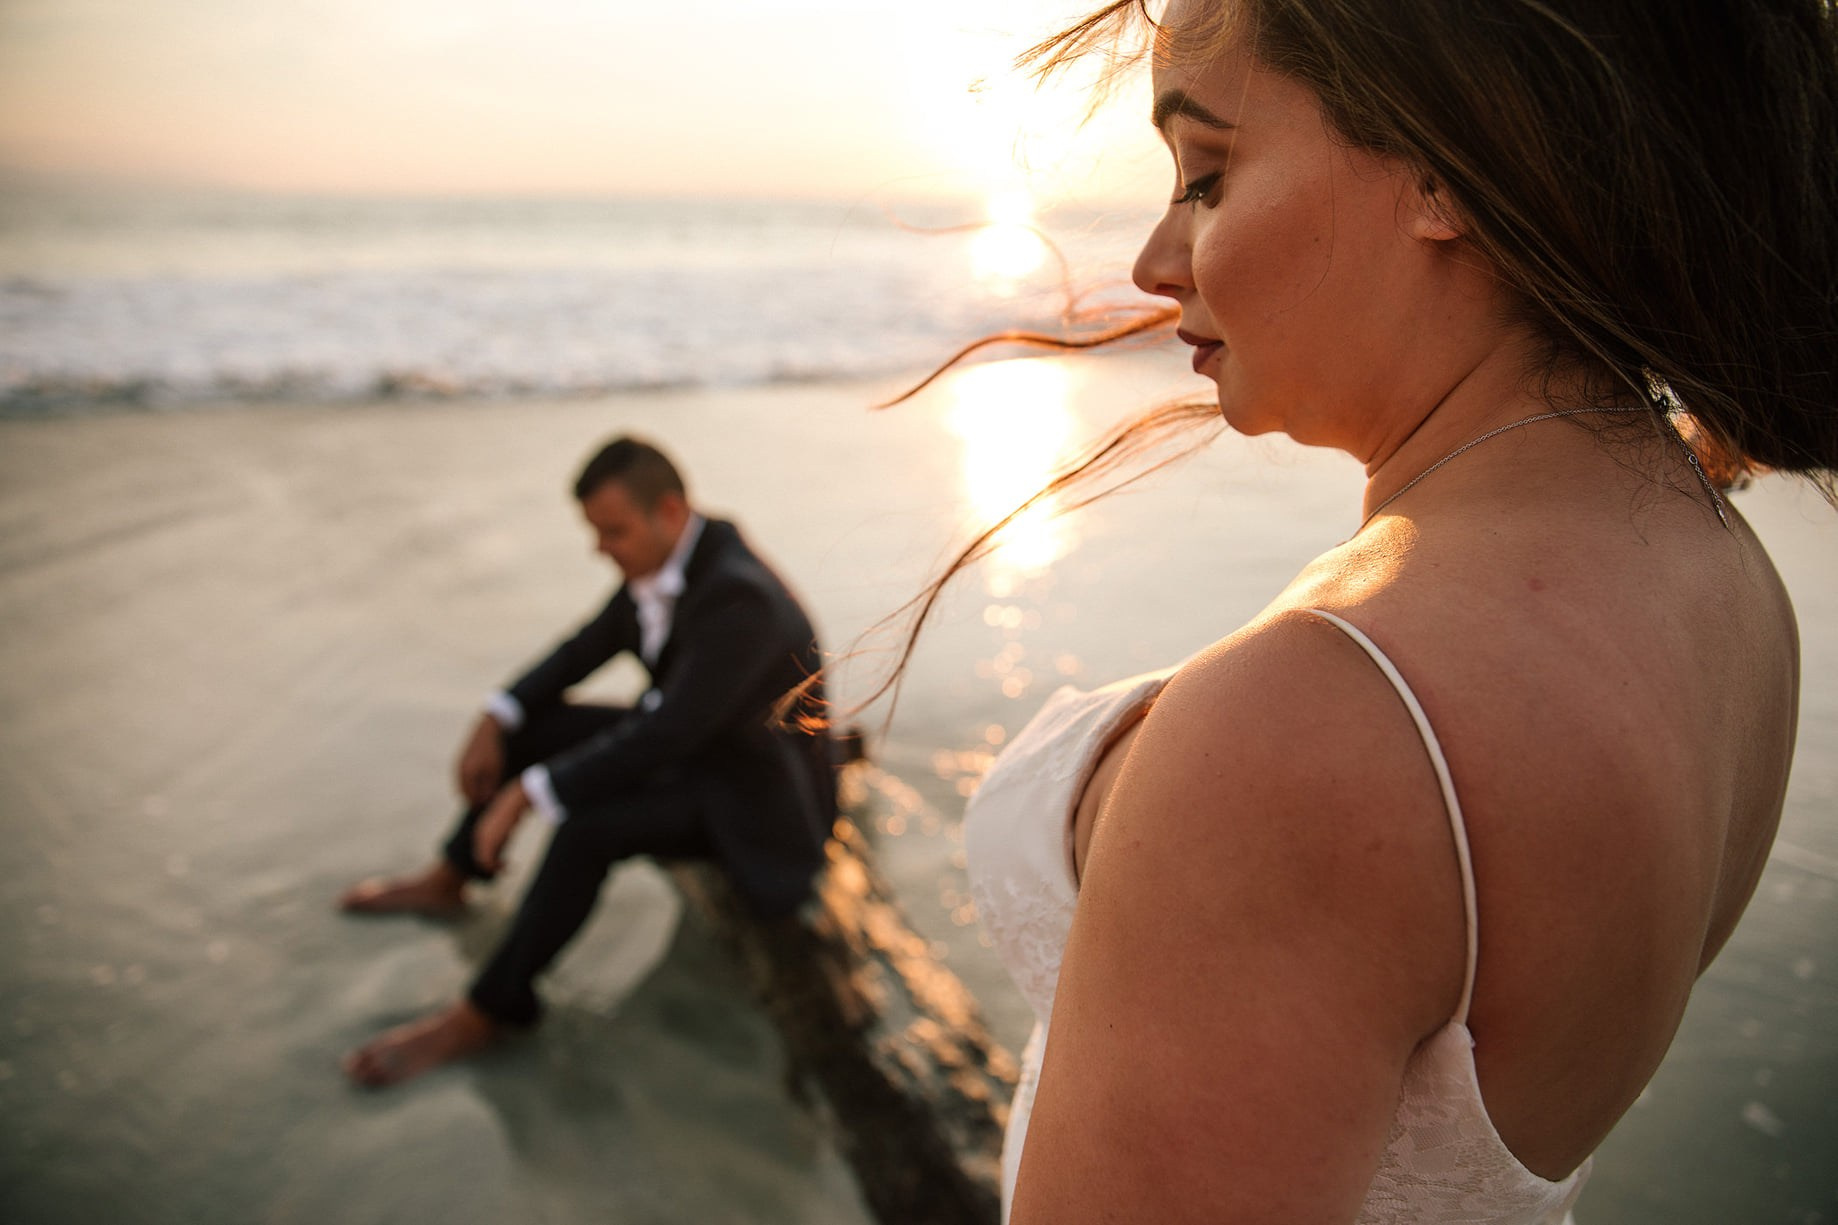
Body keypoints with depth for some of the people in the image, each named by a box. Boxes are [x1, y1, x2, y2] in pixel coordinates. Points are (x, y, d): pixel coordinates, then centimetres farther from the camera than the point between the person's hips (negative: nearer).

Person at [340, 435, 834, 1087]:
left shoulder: (738, 597, -33)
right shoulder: (662, 555, -5)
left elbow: (662, 736, -36)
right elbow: (589, 647, 6)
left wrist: (527, 794, -31)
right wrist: (497, 719, -6)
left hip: (756, 794, -9)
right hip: (691, 740, 9)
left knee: (586, 827, -30)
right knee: (532, 722, 3)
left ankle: (481, 1013, -13)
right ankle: (447, 880, 22)